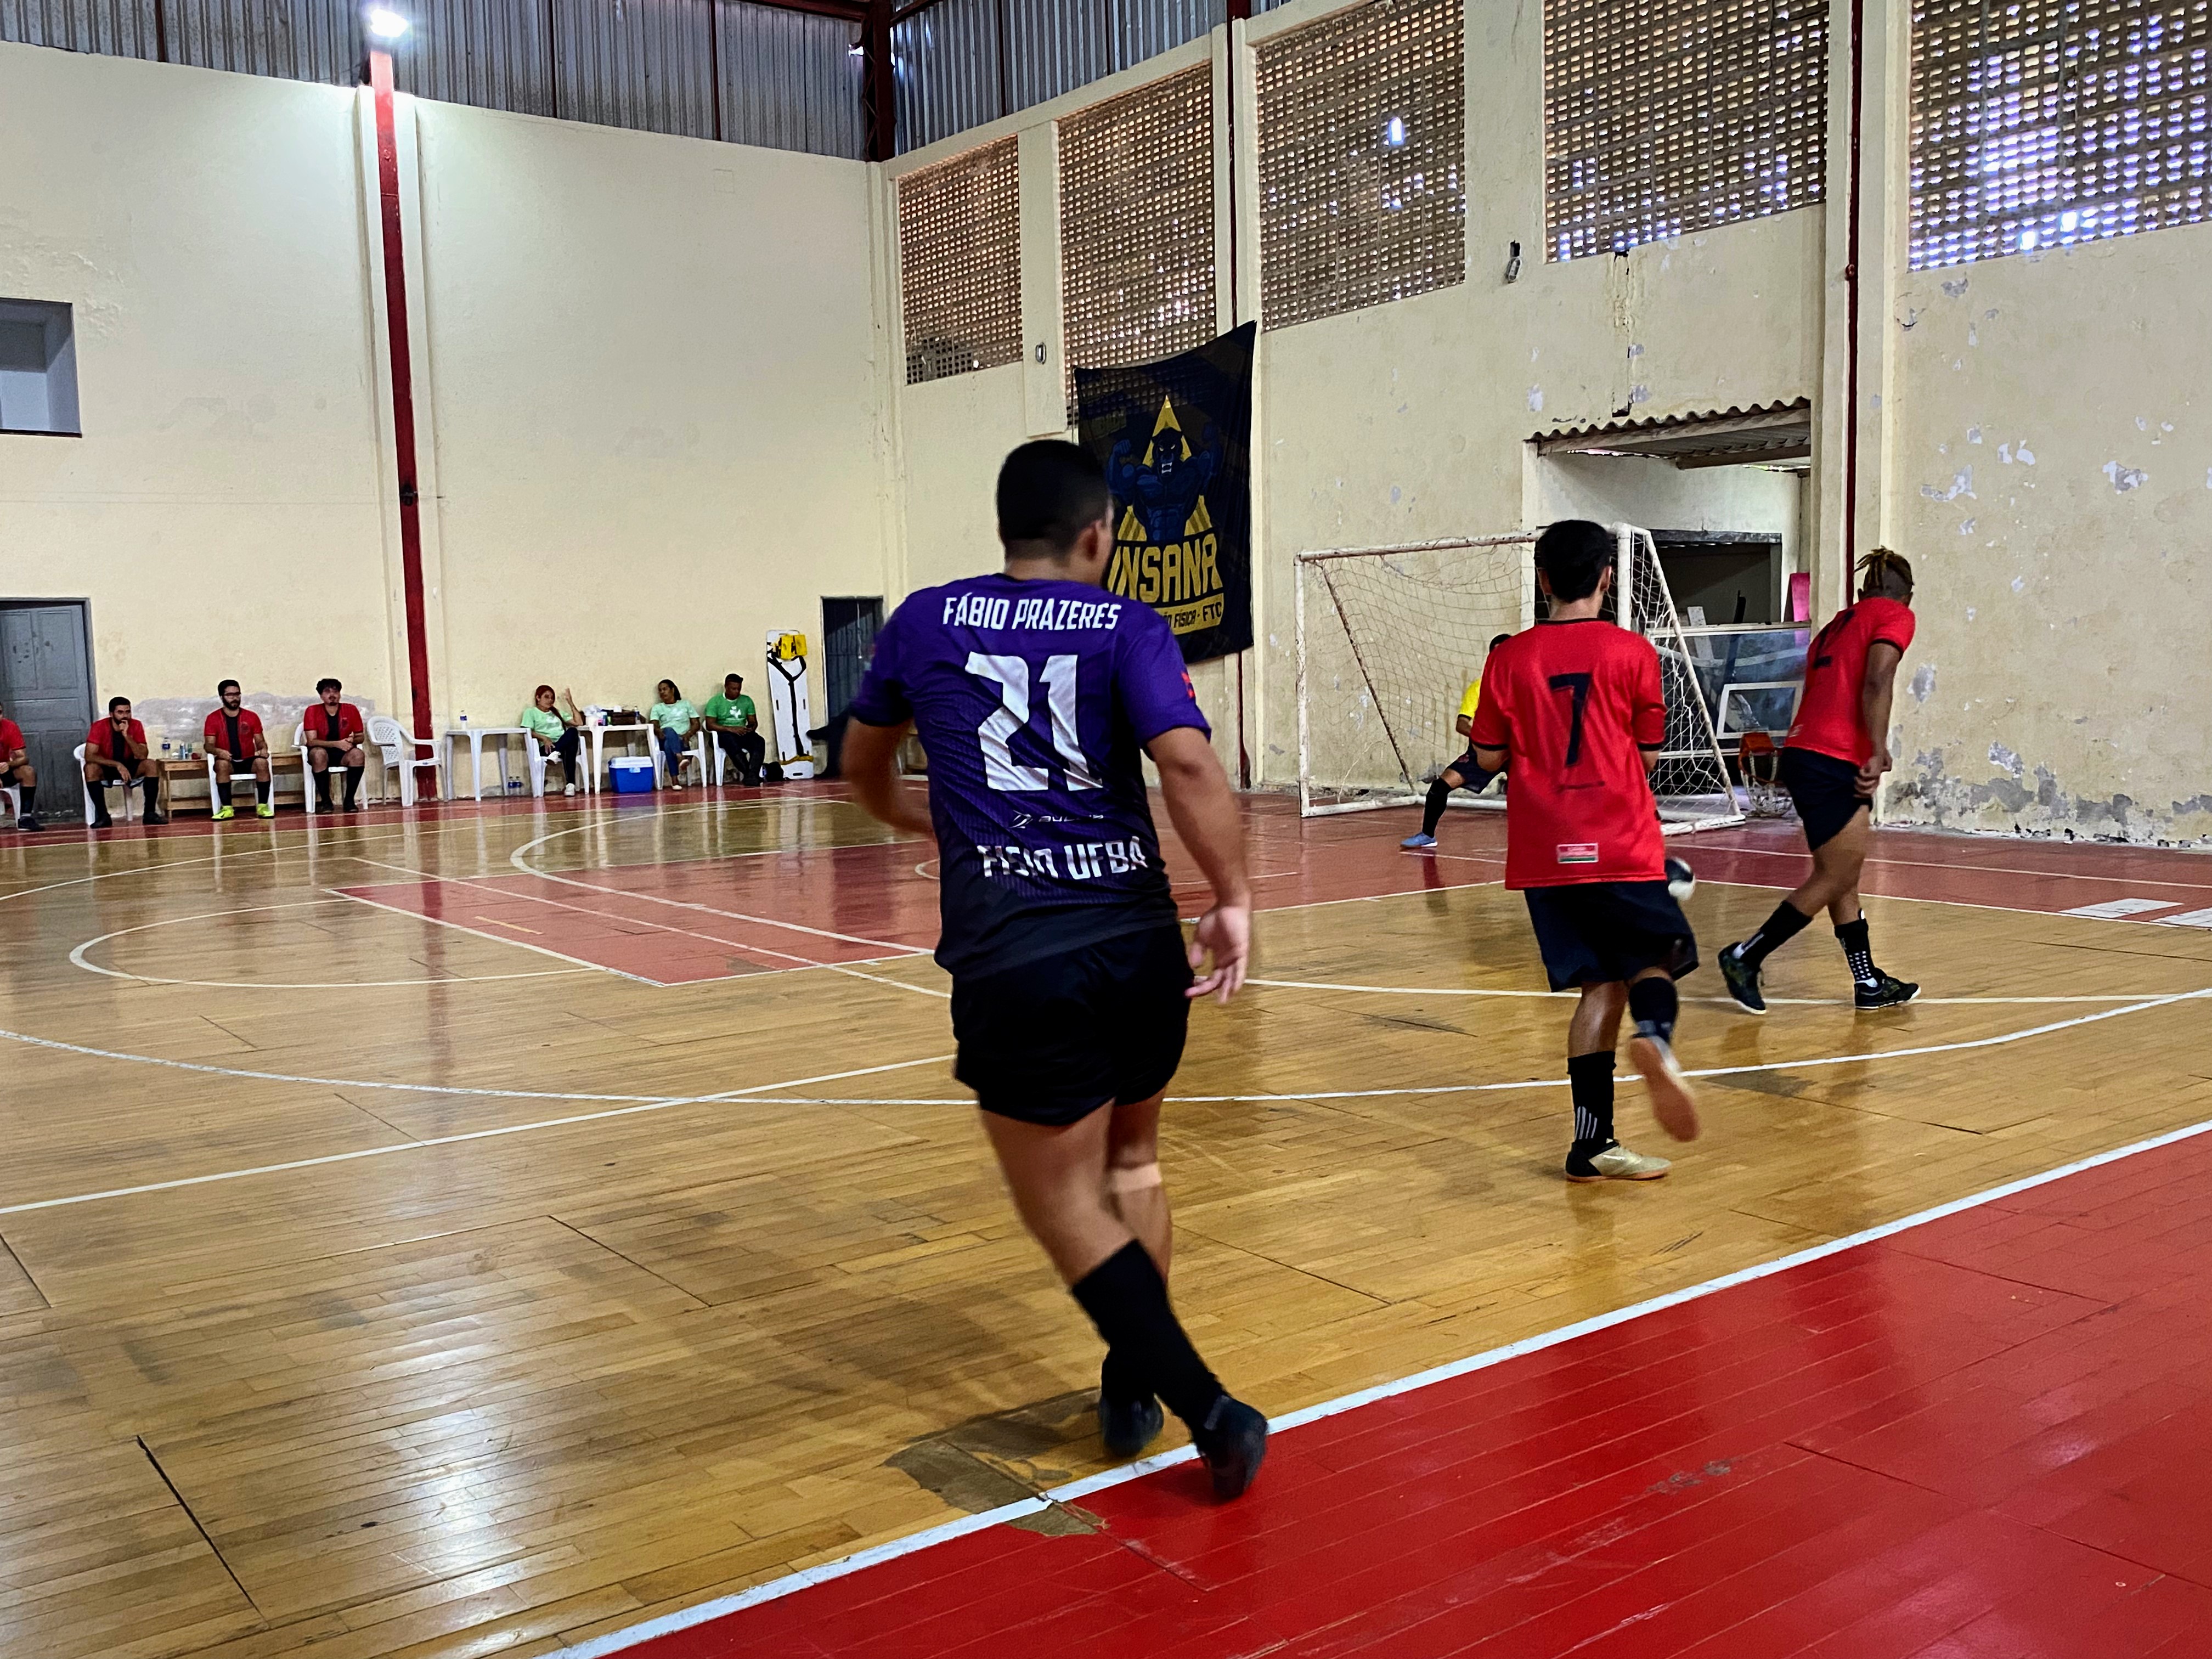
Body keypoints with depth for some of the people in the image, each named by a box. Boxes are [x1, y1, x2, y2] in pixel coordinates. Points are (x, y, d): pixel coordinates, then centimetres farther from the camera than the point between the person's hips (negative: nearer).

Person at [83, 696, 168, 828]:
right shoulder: (99, 727, -18)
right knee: (90, 768, -34)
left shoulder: (136, 726, -11)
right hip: (106, 768, -2)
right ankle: (103, 815, -26)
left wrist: (127, 736, -32)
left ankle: (150, 813, -22)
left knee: (151, 765, -26)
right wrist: (117, 765, -36)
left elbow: (143, 756, -19)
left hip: (129, 767, 2)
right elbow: (89, 756, -26)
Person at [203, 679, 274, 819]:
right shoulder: (213, 718, 2)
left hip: (249, 761, 1)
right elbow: (209, 745, -4)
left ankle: (262, 806, -26)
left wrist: (263, 749, -16)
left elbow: (260, 741, 9)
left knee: (262, 762, -32)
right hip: (228, 761, -1)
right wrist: (219, 752, -28)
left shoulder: (252, 717, 7)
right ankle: (227, 808, -32)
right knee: (222, 764, -36)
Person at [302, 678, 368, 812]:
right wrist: (337, 744, -29)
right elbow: (311, 741, -16)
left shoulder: (351, 710, -2)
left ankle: (350, 800, -22)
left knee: (358, 754, -30)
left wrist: (352, 740, -20)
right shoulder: (313, 711, -9)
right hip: (322, 752, -2)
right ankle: (325, 801, -26)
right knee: (319, 753, -37)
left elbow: (360, 737, 6)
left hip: (343, 753, 2)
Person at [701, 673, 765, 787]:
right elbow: (710, 725, -6)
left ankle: (752, 776, -46)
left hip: (743, 733, 3)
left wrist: (751, 727, -10)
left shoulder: (747, 700, 15)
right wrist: (731, 729, -19)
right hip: (724, 734, -3)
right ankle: (749, 773, -42)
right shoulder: (715, 701, 2)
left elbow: (753, 721, 16)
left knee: (759, 742, -31)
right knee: (731, 742, -41)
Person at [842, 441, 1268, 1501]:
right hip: (1141, 941, 2)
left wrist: (919, 817, 46)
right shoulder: (1126, 627, 4)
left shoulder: (927, 622, 11)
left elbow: (864, 767, 26)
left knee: (1065, 1203, 8)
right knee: (1130, 1167, 24)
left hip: (1013, 958, -2)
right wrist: (1234, 901, -6)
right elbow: (1188, 763, -13)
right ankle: (1132, 1389, 31)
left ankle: (1207, 1407, 0)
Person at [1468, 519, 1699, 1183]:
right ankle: (1655, 1035, -22)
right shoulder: (1632, 652, -2)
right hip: (1621, 848, -3)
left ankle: (1593, 1141, 5)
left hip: (1544, 854, 3)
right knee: (1656, 959, 13)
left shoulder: (1510, 658, 2)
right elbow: (1648, 754, 3)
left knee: (1601, 984, 10)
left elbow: (1490, 756, 5)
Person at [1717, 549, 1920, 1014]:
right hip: (1833, 763, -9)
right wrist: (1878, 753, -20)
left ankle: (1868, 984, 19)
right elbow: (1876, 683, -15)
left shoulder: (1838, 623, 23)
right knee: (1833, 880, -2)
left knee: (1844, 877, 13)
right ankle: (1745, 958, 2)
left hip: (1805, 753, 9)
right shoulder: (1896, 616, 1)